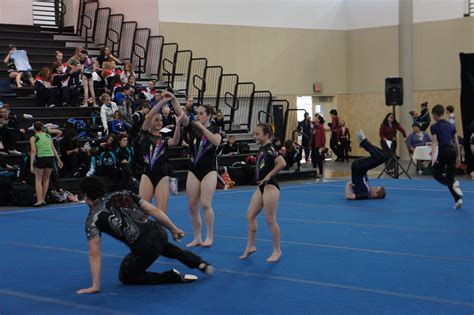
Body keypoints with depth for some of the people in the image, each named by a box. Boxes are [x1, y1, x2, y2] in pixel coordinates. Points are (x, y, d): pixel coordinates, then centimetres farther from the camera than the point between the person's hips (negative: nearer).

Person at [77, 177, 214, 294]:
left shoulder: (93, 219, 4)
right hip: (159, 232, 7)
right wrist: (174, 230, 24)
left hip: (145, 248, -6)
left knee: (125, 277, 21)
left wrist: (95, 286, 2)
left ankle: (174, 277, 4)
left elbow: (94, 254, 0)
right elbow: (154, 211, 15)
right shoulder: (123, 194, 17)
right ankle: (199, 263, 27)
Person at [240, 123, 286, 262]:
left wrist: (269, 176, -21)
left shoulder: (270, 149, -15)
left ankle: (277, 250, 7)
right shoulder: (261, 149, 11)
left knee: (270, 219, -4)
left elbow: (282, 163, -30)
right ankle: (250, 246, 18)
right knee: (250, 216, 9)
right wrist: (262, 177, 13)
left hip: (270, 186, -9)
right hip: (262, 186, 9)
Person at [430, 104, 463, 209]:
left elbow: (434, 142, -11)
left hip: (443, 151, -5)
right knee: (450, 177, 13)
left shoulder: (434, 127, -1)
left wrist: (433, 157, -18)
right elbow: (456, 142, 15)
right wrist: (458, 156, 20)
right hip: (453, 151, 5)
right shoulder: (451, 125, 15)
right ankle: (458, 199, 0)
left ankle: (453, 184, -15)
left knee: (436, 174, 13)